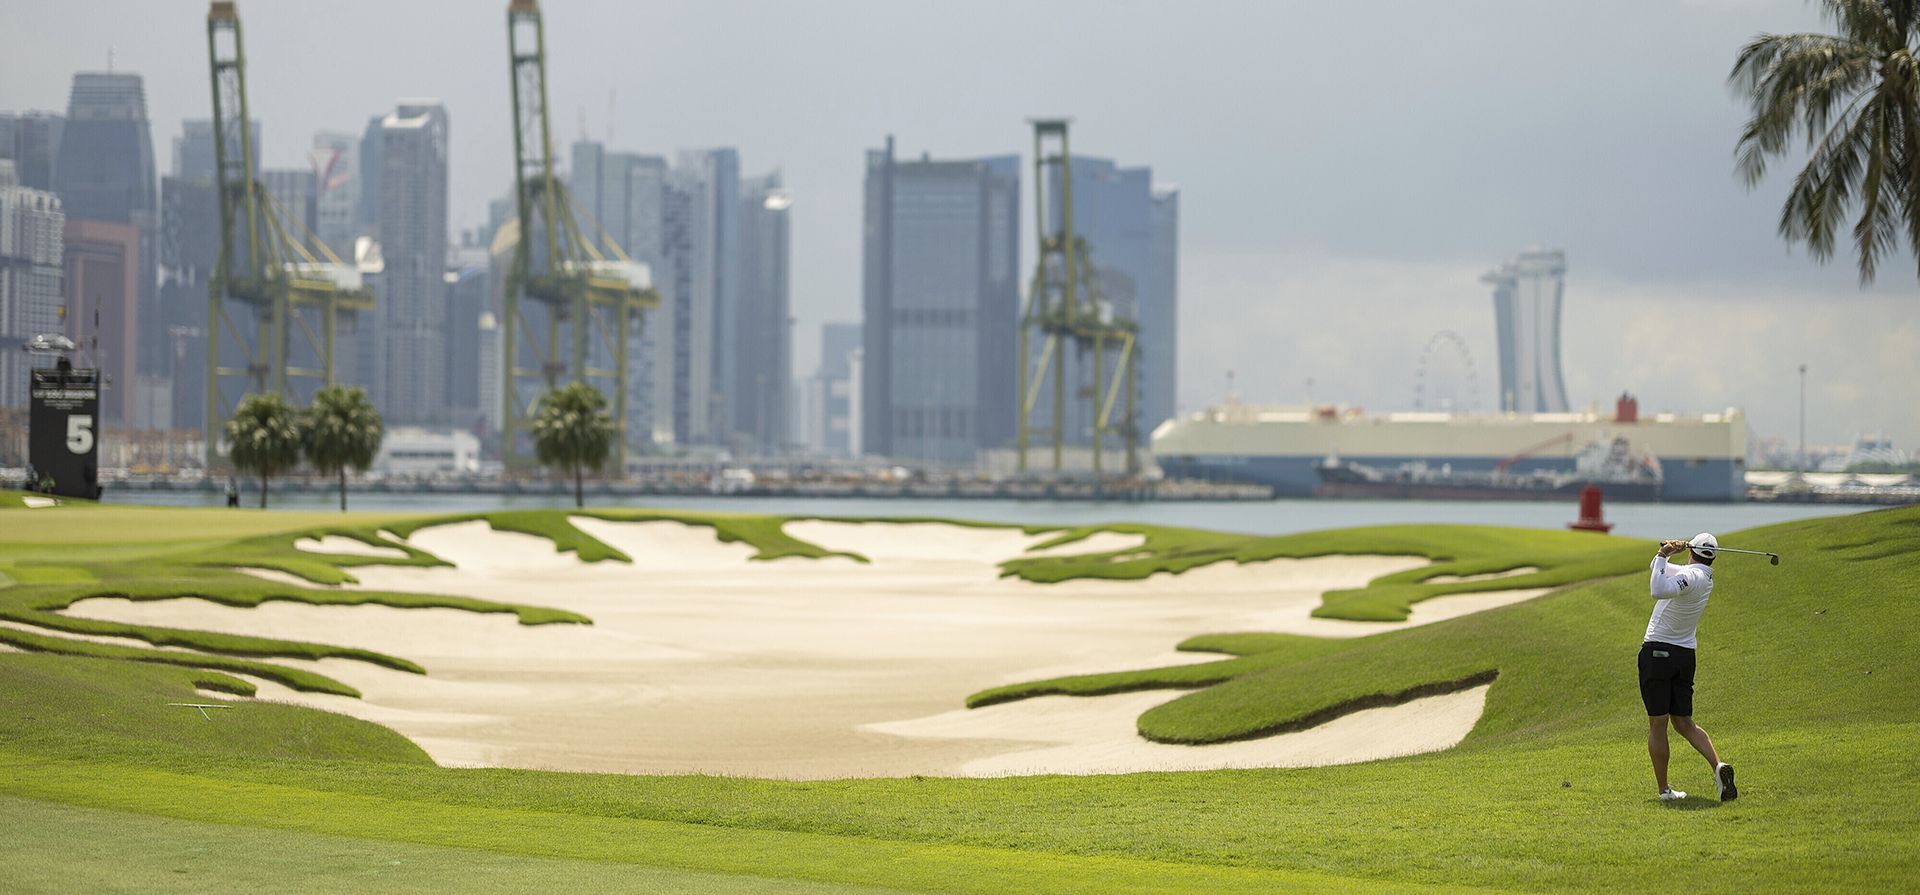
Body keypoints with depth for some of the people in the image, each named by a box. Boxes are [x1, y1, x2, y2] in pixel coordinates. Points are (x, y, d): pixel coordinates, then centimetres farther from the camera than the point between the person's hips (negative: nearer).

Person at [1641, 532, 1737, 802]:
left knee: (1657, 724, 0)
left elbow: (1659, 590, -35)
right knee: (1684, 723, 10)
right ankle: (1717, 766, -13)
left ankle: (1664, 788, 1)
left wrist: (1663, 556, -26)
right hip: (1686, 655, 8)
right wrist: (1664, 555, -1)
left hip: (1657, 651, -8)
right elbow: (1660, 569, 19)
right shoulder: (1705, 578, 12)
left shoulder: (1690, 576, -16)